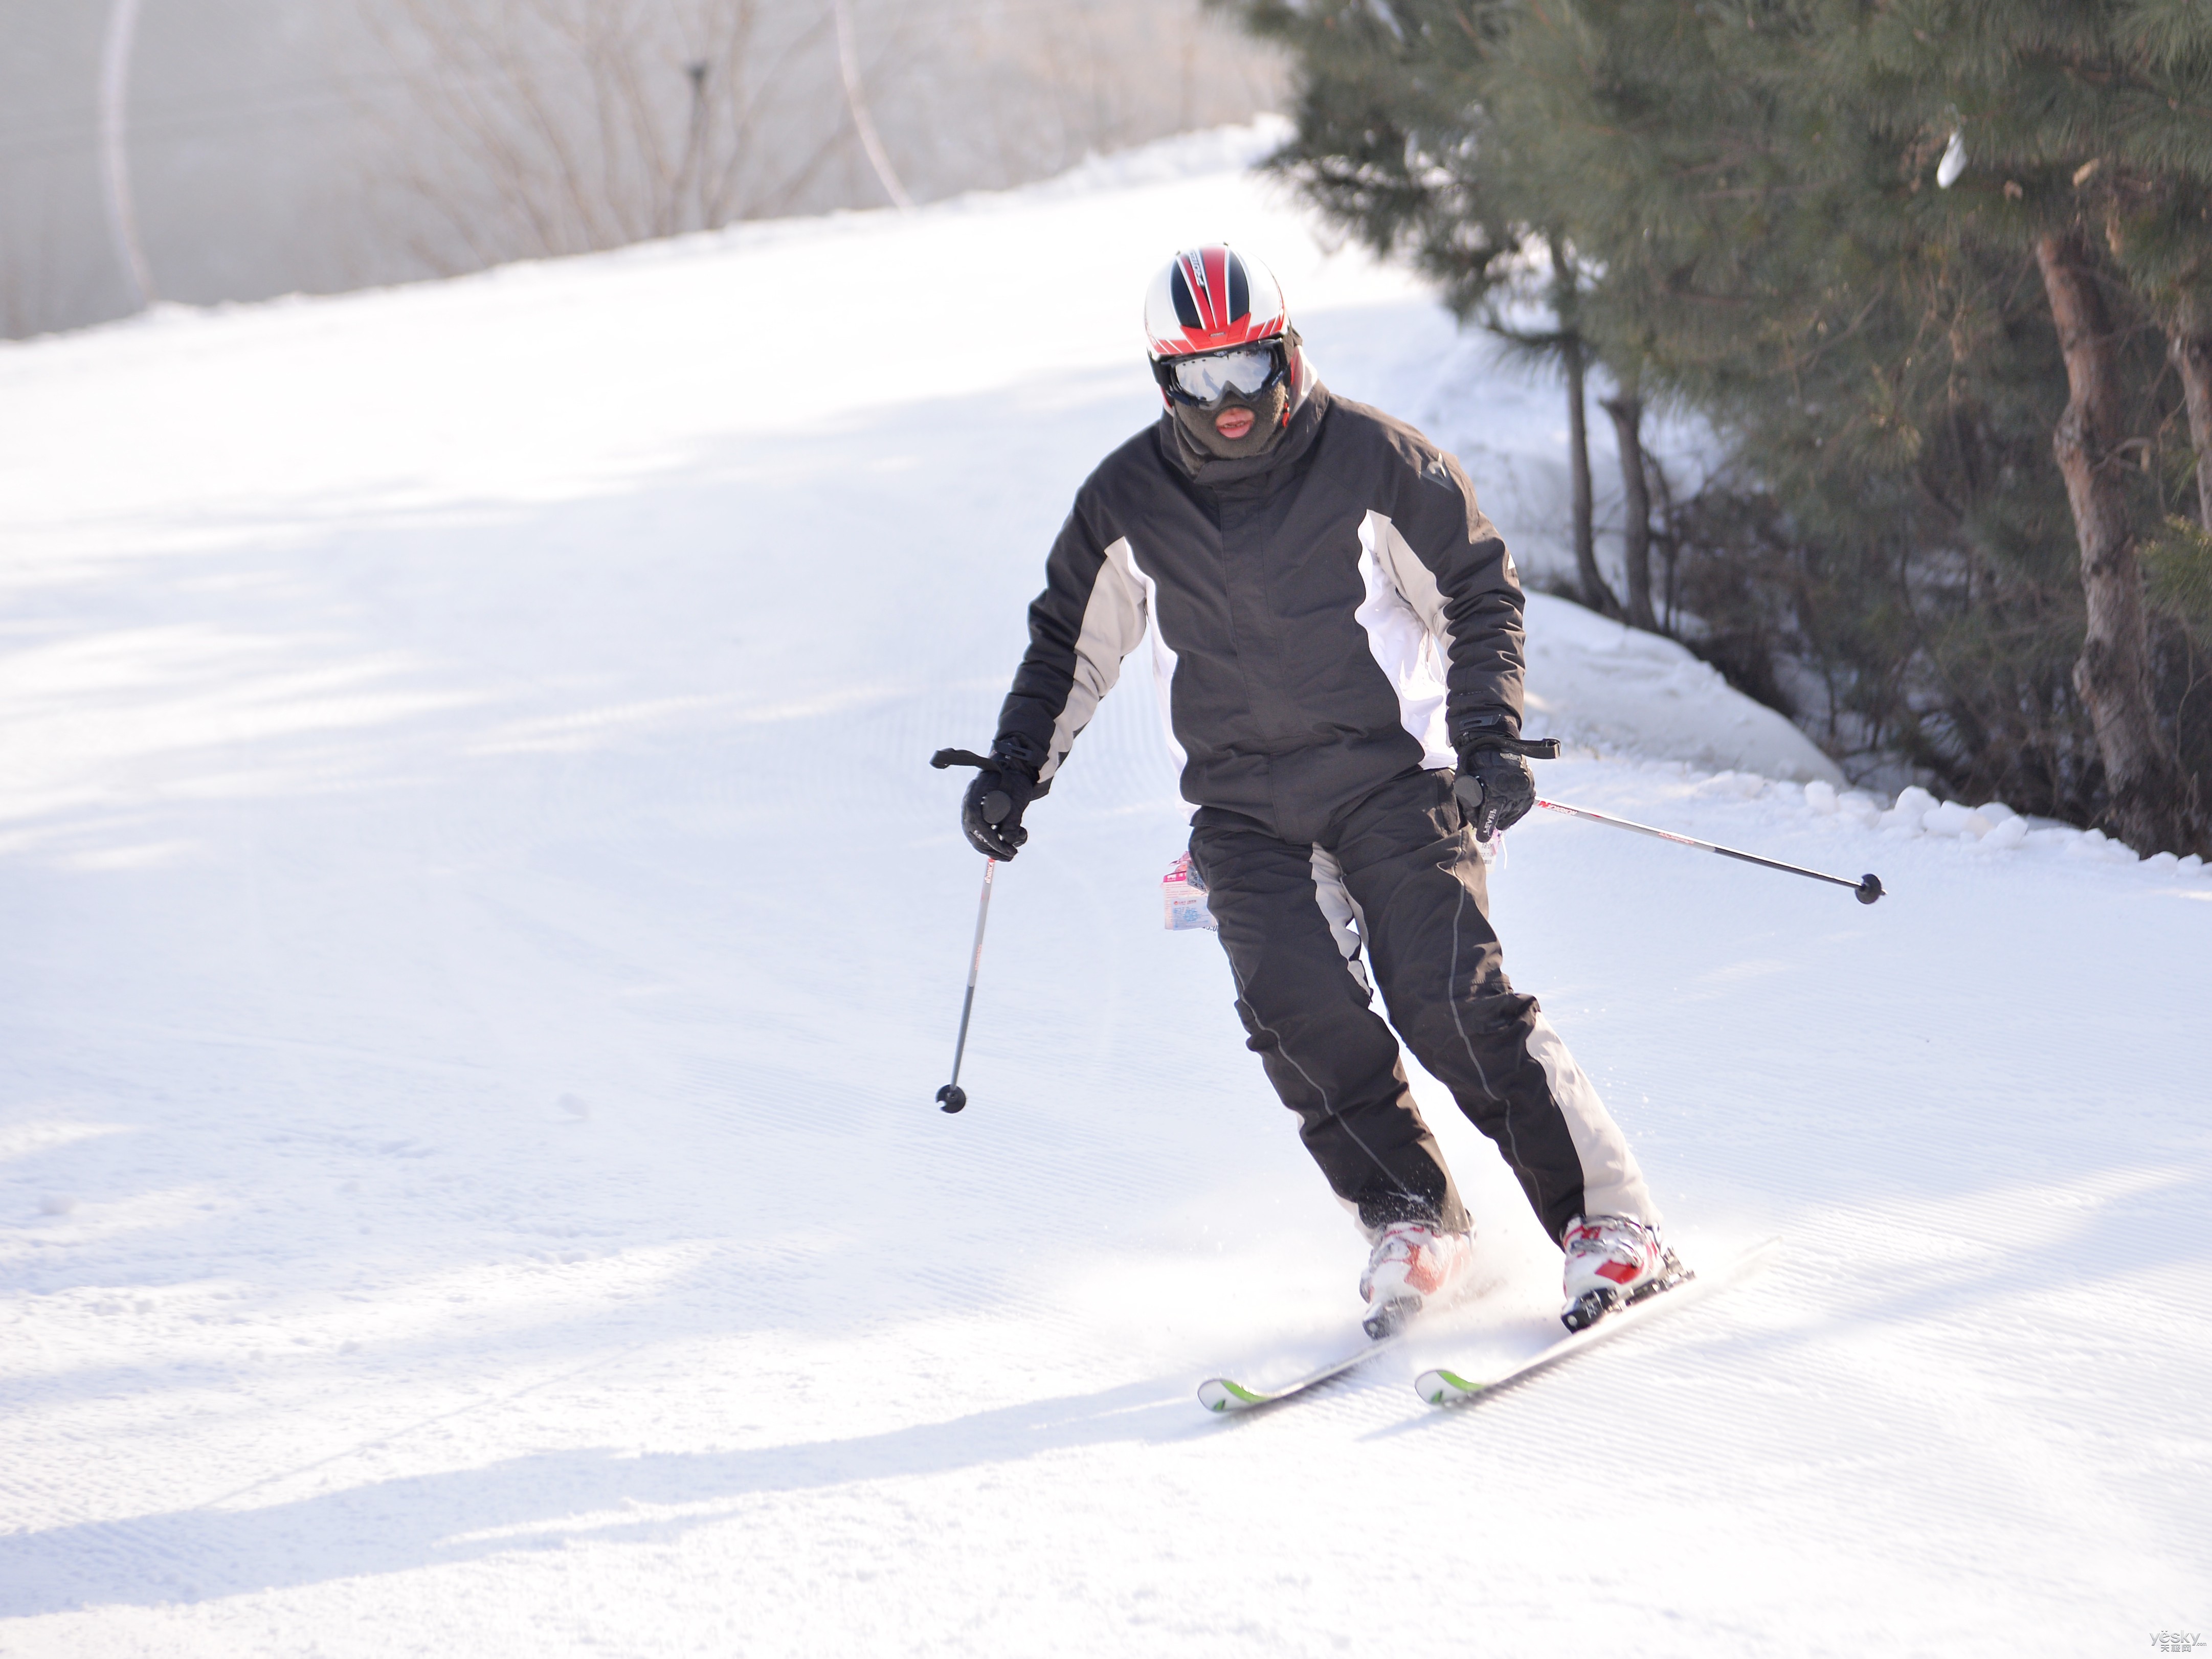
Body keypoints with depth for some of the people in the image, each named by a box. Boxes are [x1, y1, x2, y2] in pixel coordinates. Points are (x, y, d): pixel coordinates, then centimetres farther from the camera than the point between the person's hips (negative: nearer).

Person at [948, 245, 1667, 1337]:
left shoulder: (1373, 462, -6)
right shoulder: (1128, 505, 2)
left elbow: (1478, 593, 3)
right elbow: (1071, 642, 17)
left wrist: (1489, 734, -7)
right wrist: (1017, 765, 8)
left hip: (1387, 776, -3)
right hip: (1242, 809, 3)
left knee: (1450, 999, -16)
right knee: (1296, 1004, -19)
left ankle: (1605, 1219, -8)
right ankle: (1411, 1223, -5)